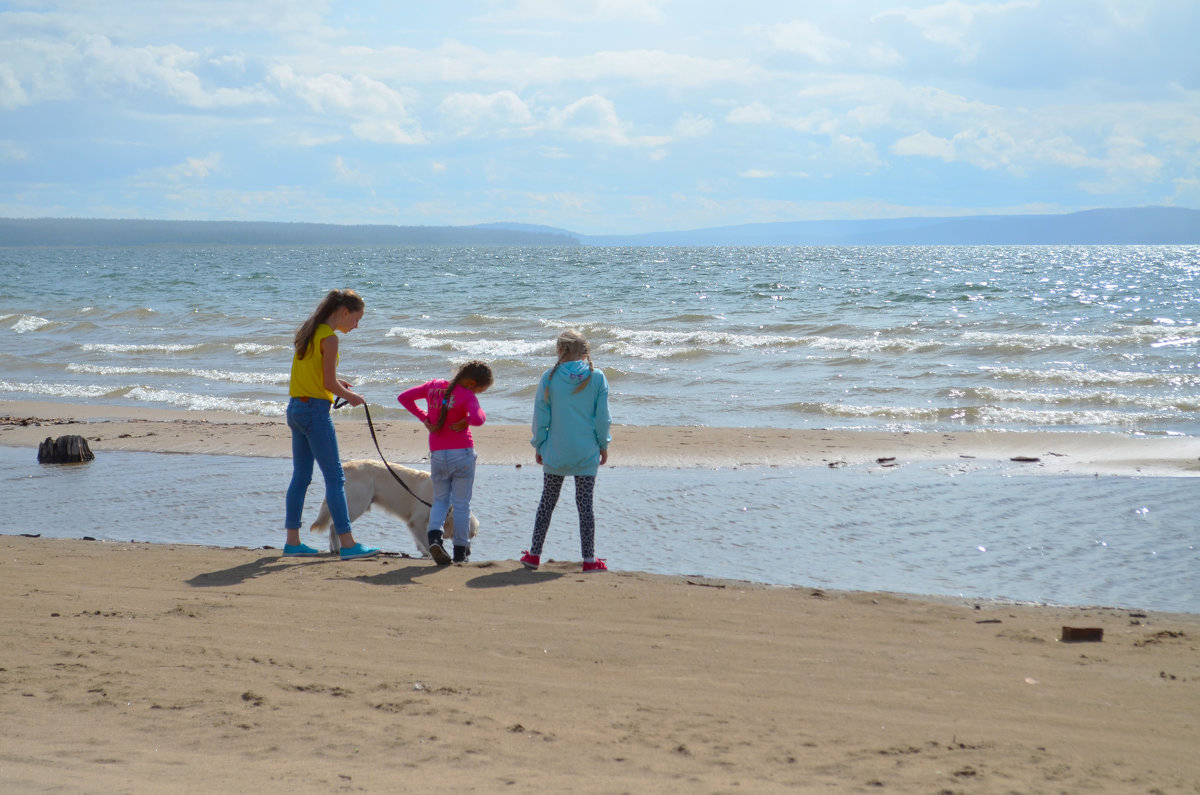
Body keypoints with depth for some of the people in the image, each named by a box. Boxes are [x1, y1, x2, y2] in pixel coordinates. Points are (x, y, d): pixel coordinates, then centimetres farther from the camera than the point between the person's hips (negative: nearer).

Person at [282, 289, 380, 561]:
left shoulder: (308, 332, 13)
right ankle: (347, 544, -5)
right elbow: (329, 384, -15)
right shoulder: (329, 338, -14)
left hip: (295, 408, 9)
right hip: (315, 410, -9)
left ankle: (292, 542, 15)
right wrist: (350, 396, 1)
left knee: (300, 476, 12)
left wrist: (339, 384, 13)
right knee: (335, 478, -5)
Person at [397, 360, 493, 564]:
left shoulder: (434, 385, 4)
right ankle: (460, 550, 12)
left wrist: (423, 417, 8)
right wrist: (464, 423, -9)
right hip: (462, 453, -4)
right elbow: (478, 419, -30)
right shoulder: (467, 396, -13)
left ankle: (434, 536, -9)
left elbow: (404, 397, 11)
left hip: (437, 454, 4)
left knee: (440, 500, 16)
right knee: (461, 503, 9)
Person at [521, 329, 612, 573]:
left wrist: (539, 445, 10)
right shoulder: (597, 377, -6)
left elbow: (540, 417, -2)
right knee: (585, 505, 6)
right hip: (587, 453, 0)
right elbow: (602, 417, -4)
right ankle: (589, 559, 7)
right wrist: (603, 445, 9)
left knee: (547, 503, 13)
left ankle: (534, 554, 17)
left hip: (555, 452, 0)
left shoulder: (549, 377, -7)